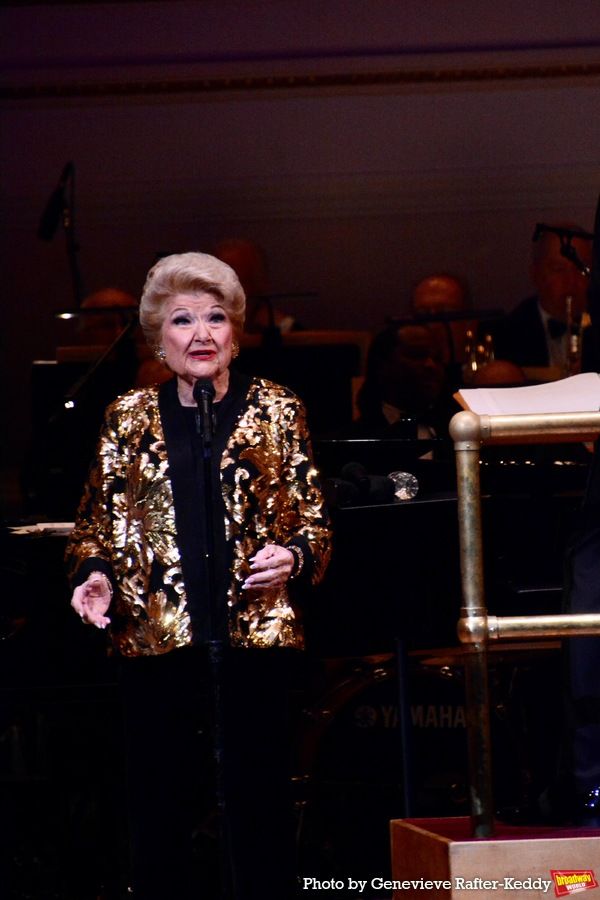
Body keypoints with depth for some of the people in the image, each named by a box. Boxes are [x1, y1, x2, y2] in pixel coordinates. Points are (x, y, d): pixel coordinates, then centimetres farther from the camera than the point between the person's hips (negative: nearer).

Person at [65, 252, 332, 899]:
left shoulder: (276, 413, 7)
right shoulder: (130, 419, 11)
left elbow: (313, 522, 10)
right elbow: (97, 524, 16)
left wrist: (293, 558, -10)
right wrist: (95, 575, -3)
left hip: (253, 636, -1)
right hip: (155, 641, 1)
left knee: (258, 808, -1)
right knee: (161, 805, 2)